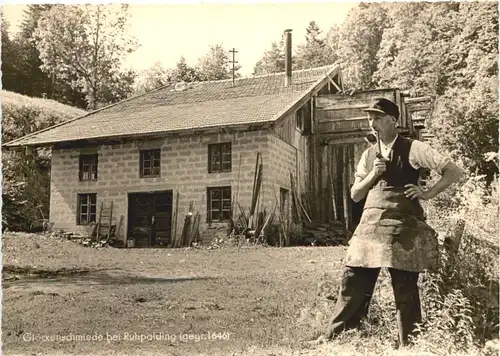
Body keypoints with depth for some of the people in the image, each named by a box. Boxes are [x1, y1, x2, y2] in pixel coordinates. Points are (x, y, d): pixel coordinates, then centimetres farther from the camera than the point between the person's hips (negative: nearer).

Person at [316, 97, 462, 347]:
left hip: (403, 226, -4)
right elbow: (355, 195, 13)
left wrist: (428, 194, -8)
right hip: (370, 225, 5)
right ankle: (332, 336, 12)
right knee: (353, 282, 4)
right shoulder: (369, 155, 15)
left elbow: (453, 171, -3)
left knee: (405, 289, 2)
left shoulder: (412, 149, -1)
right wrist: (373, 174, -2)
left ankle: (407, 344, 15)